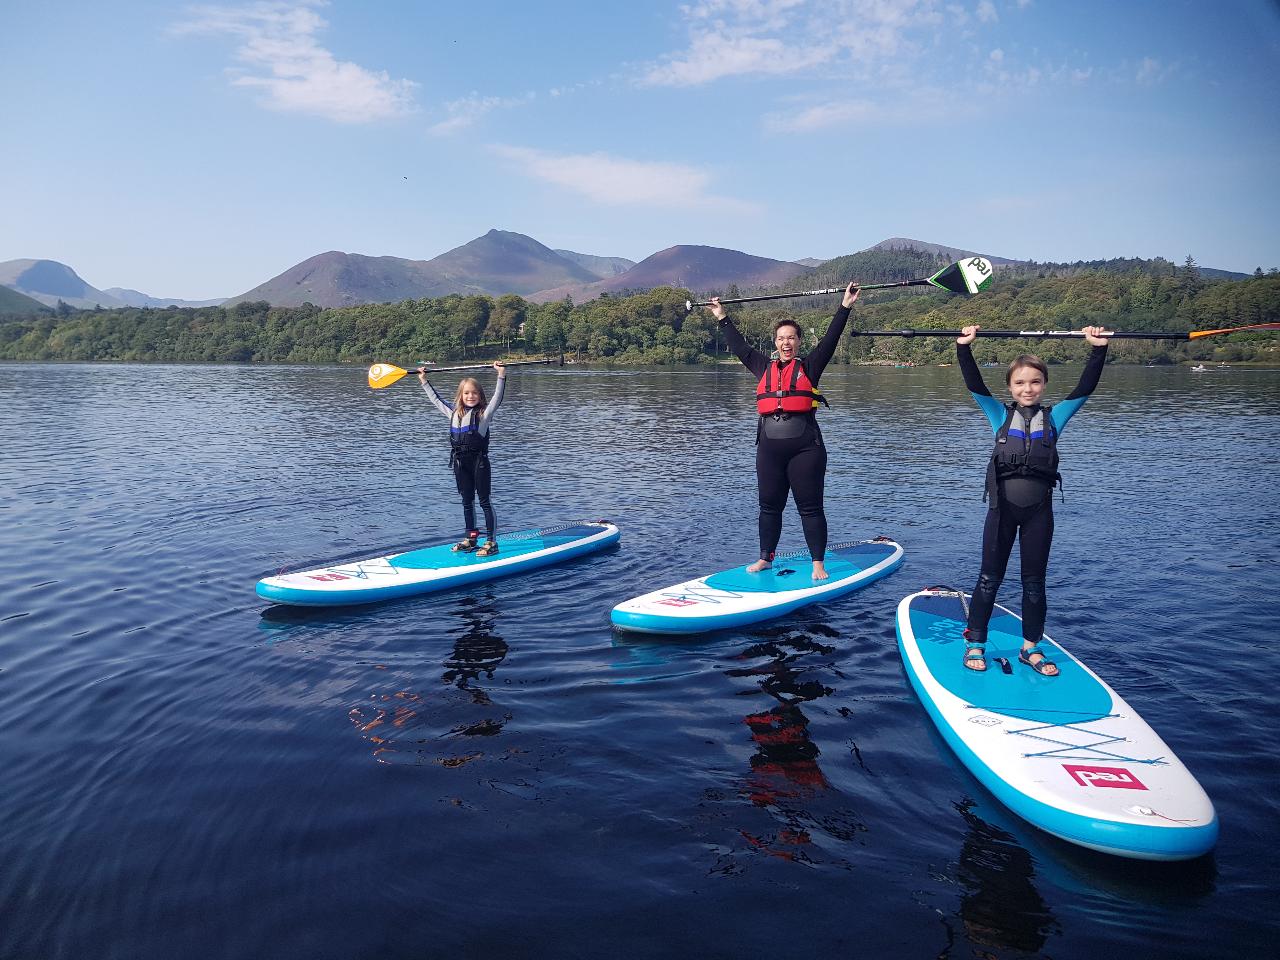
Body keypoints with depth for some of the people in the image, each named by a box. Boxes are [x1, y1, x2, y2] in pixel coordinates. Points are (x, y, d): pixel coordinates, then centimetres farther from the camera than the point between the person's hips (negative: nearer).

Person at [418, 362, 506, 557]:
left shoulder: (484, 412, -3)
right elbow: (436, 398, 23)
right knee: (467, 501, 14)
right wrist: (423, 381, 26)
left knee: (485, 502, -2)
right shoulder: (454, 413, 11)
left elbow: (497, 396, -15)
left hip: (479, 461, -5)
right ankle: (471, 538, 25)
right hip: (461, 463, 6)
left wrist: (501, 374, -26)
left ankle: (491, 542, 0)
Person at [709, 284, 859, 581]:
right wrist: (722, 318, 28)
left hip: (805, 446, -4)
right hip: (769, 448, 4)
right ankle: (765, 558, 24)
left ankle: (818, 563, 6)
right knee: (769, 505, 12)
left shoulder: (809, 366, 5)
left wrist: (845, 306, -5)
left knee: (810, 507, 0)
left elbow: (830, 339, 0)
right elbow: (739, 346, 23)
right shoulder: (765, 368, 15)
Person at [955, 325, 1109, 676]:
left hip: (1039, 510, 1)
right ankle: (974, 644, 15)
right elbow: (975, 386, -7)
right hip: (1002, 507, -1)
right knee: (989, 578, 5)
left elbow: (1085, 388, -2)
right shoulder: (1001, 416, 3)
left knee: (1034, 582, 10)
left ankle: (1031, 647, 23)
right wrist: (964, 347, -16)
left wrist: (1098, 349, -9)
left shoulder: (1054, 417, 6)